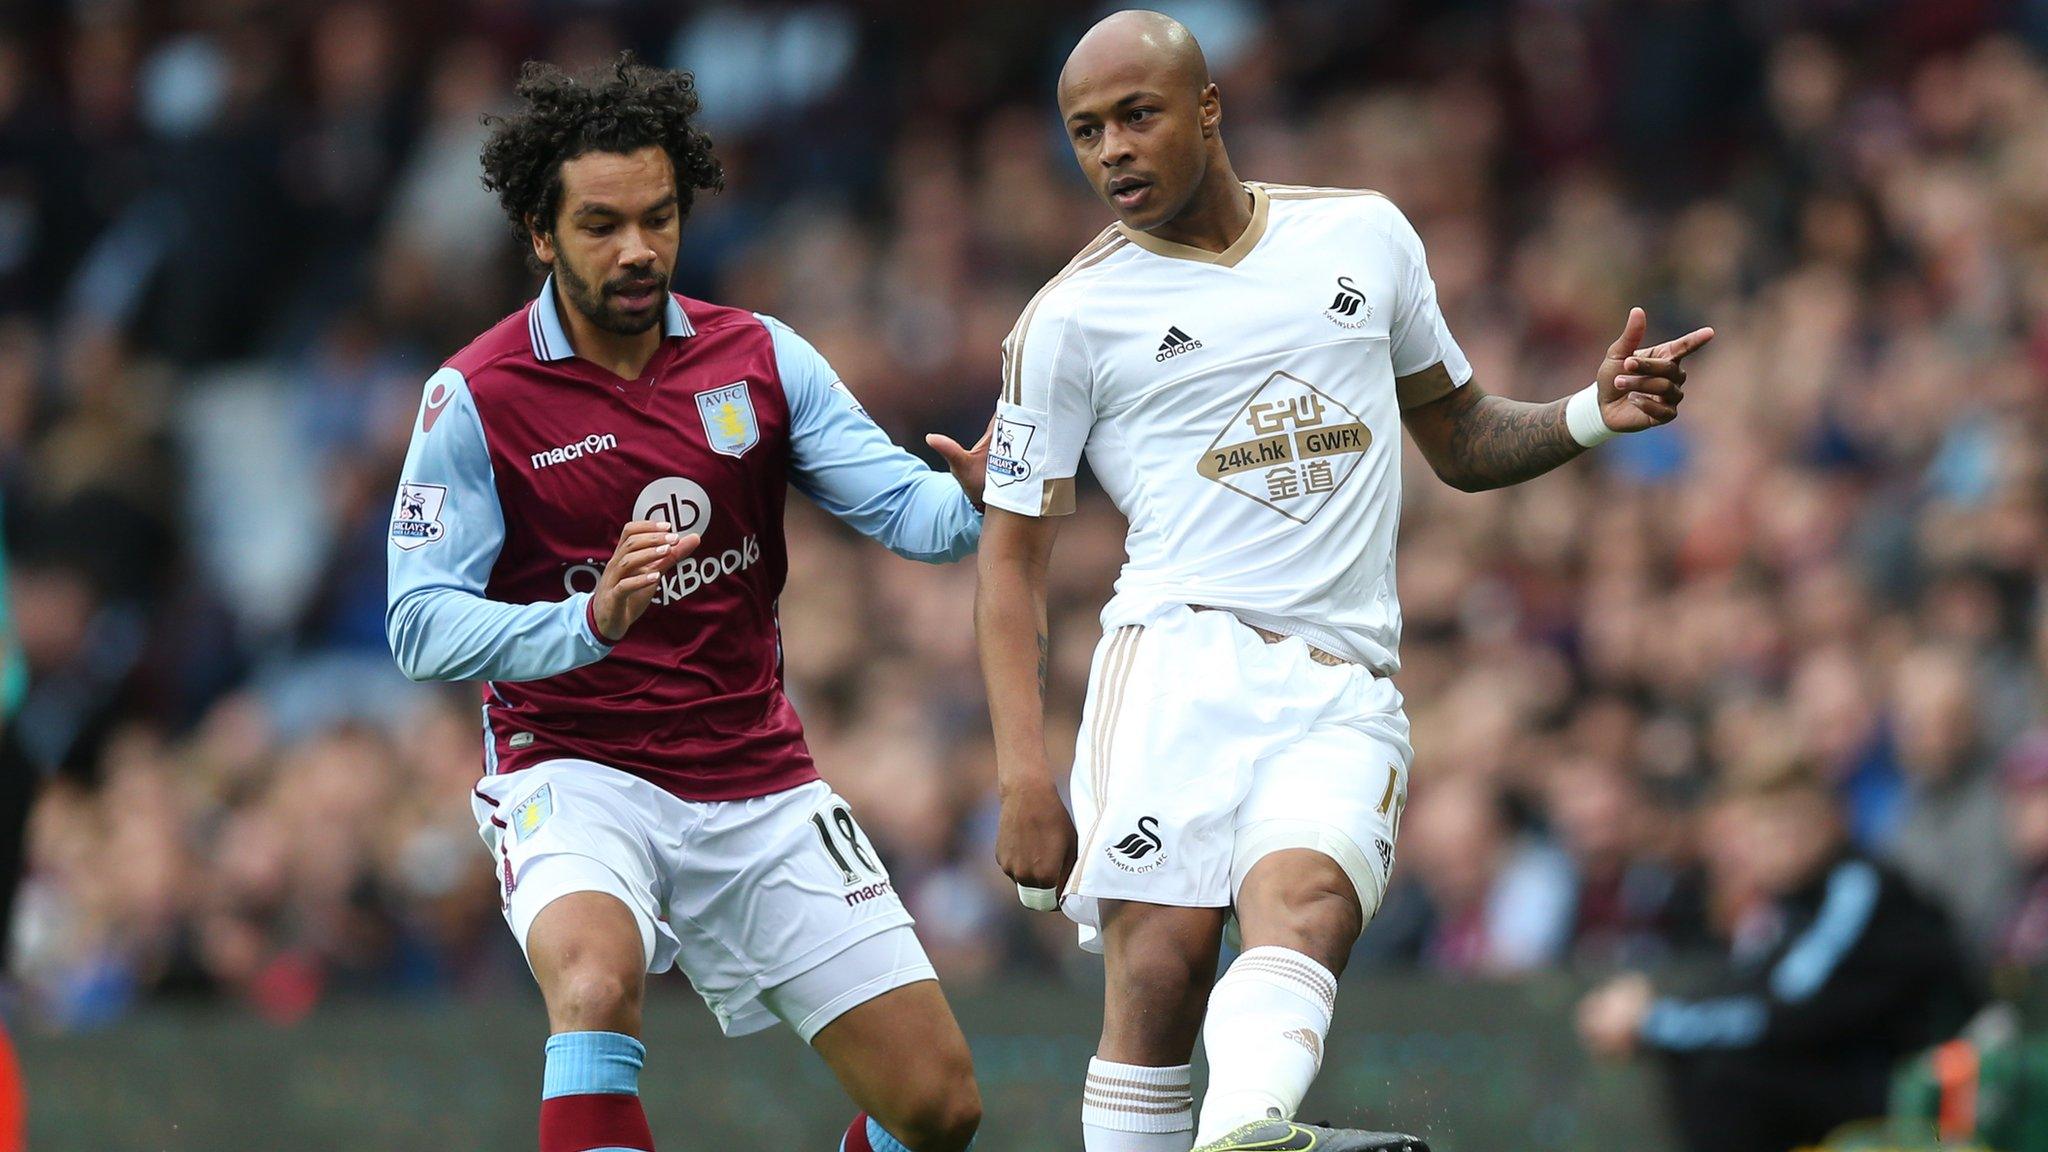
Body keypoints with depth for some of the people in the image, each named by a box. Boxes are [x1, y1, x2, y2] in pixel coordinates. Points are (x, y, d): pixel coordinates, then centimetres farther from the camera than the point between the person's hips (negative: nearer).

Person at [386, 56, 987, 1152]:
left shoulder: (759, 359, 2)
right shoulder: (476, 399, -8)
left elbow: (905, 509, -6)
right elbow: (424, 626, -13)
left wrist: (973, 494, -30)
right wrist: (590, 621, -31)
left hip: (759, 786, 4)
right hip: (574, 772, -4)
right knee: (596, 980, -38)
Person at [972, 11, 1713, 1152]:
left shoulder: (1364, 234, 17)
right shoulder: (1072, 318, 9)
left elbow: (1462, 438, 28)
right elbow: (1015, 554, 10)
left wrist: (1593, 415, 7)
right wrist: (1025, 775, -2)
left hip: (1345, 692, 1)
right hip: (1180, 660, -1)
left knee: (1300, 909, -29)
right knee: (1161, 970, -19)